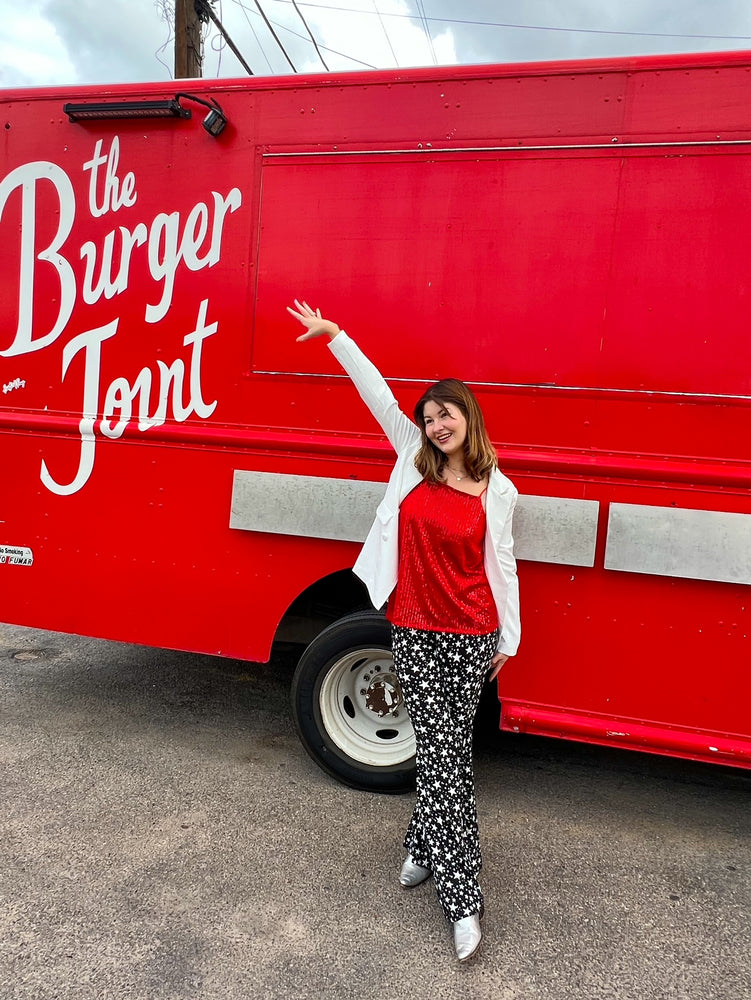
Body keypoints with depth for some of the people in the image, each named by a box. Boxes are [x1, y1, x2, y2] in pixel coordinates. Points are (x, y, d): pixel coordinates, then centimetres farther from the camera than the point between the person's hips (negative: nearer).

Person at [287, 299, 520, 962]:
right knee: (440, 753, 2)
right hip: (416, 632, 1)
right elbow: (379, 394, 2)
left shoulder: (498, 491, -2)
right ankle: (462, 898, 14)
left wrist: (509, 639, 7)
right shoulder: (415, 460, 2)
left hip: (471, 637, -1)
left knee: (447, 750, 8)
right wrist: (333, 336, 3)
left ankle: (425, 846, 32)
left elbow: (502, 567, 3)